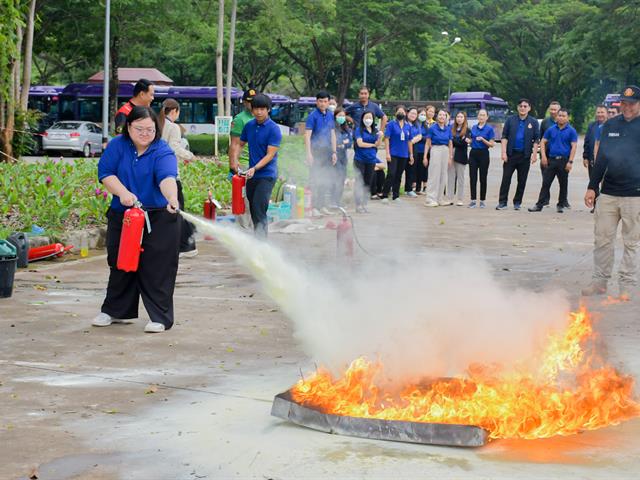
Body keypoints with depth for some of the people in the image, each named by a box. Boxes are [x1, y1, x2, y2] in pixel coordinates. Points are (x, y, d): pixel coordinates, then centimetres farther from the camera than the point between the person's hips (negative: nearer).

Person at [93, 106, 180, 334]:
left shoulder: (163, 152, -14)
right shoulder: (118, 145, -2)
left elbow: (167, 178, -31)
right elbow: (105, 172, -6)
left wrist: (172, 199, -50)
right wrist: (123, 192, -21)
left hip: (158, 220, -4)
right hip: (122, 216, 4)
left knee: (156, 268, -7)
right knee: (120, 264, 14)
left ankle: (159, 317, -1)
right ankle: (115, 311, 28)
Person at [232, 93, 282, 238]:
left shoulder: (274, 129, -12)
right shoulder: (249, 126, 7)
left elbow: (270, 155, -16)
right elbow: (240, 144, 20)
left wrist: (255, 168, -26)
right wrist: (235, 159, 2)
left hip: (266, 175, -7)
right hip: (251, 174, 7)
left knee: (259, 209, -15)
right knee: (253, 209, 13)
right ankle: (257, 238, 26)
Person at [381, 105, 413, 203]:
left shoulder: (408, 126, 10)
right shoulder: (391, 124, -2)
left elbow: (409, 141, 15)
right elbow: (387, 139, -6)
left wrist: (411, 155, 13)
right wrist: (387, 153, -13)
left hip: (404, 155, 4)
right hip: (393, 154, -4)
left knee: (398, 176, 10)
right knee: (391, 174, -12)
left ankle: (396, 196, 17)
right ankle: (385, 196, -8)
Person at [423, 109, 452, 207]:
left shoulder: (448, 129, 8)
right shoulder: (433, 128, -3)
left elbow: (450, 144, 11)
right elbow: (428, 143, -2)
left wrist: (450, 157, 6)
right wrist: (425, 157, -7)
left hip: (445, 151, 5)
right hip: (435, 150, -5)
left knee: (443, 176, 8)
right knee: (434, 175, -6)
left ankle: (440, 198, 15)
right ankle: (430, 199, -5)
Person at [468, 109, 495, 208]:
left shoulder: (489, 128, -4)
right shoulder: (473, 127, 10)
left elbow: (492, 144, -6)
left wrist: (483, 139, -21)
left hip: (483, 154, -4)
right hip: (473, 153, 4)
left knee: (483, 178, 1)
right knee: (472, 177, 0)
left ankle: (482, 200, 8)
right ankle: (473, 200, 4)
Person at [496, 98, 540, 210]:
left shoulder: (533, 122, 5)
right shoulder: (510, 120, 4)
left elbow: (536, 140, 3)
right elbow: (504, 137, 2)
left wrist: (534, 154, -6)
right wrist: (504, 152, -6)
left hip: (525, 155, 1)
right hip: (511, 154, 0)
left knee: (522, 180, 5)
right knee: (506, 178, -3)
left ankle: (517, 202, 15)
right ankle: (502, 202, 0)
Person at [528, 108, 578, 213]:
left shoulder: (571, 131, -1)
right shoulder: (551, 130, 8)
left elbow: (574, 146, -5)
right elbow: (543, 142, 12)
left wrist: (570, 162, -13)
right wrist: (543, 156, -1)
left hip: (564, 160, -2)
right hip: (551, 160, 2)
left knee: (563, 184, 6)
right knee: (546, 183, 0)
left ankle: (561, 205, 17)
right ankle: (539, 204, 0)